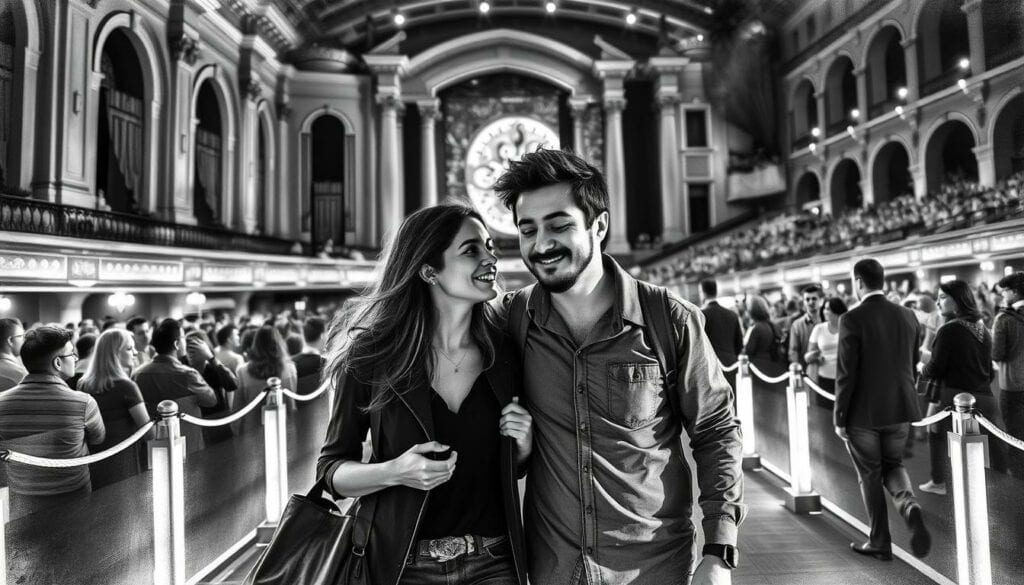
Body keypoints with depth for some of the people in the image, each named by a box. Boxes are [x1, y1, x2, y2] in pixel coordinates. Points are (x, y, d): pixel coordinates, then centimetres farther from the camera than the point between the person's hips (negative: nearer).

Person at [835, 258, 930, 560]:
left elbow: (845, 373, -17)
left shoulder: (852, 319, -16)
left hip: (863, 412, -5)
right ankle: (909, 505, -7)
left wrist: (839, 417, -10)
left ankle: (879, 542, 21)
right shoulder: (908, 316, 2)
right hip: (900, 409, 5)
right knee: (893, 464, 22)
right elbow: (914, 364, 10)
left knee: (870, 475, 11)